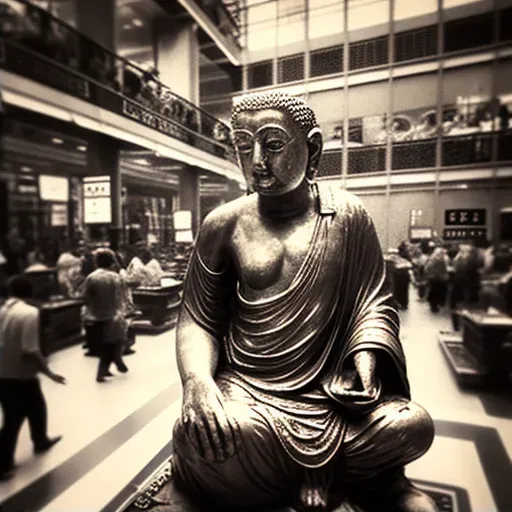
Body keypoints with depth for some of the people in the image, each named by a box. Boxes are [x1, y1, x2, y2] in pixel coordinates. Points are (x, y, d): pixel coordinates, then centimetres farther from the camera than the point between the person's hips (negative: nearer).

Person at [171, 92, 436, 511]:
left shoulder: (349, 216, -2)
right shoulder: (223, 224, -3)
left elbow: (375, 301, 4)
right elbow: (197, 318, 0)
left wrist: (366, 355, -15)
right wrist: (197, 379, -19)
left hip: (334, 390, 1)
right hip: (246, 389, 1)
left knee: (411, 427, -23)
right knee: (200, 436, -29)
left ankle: (319, 470, 9)